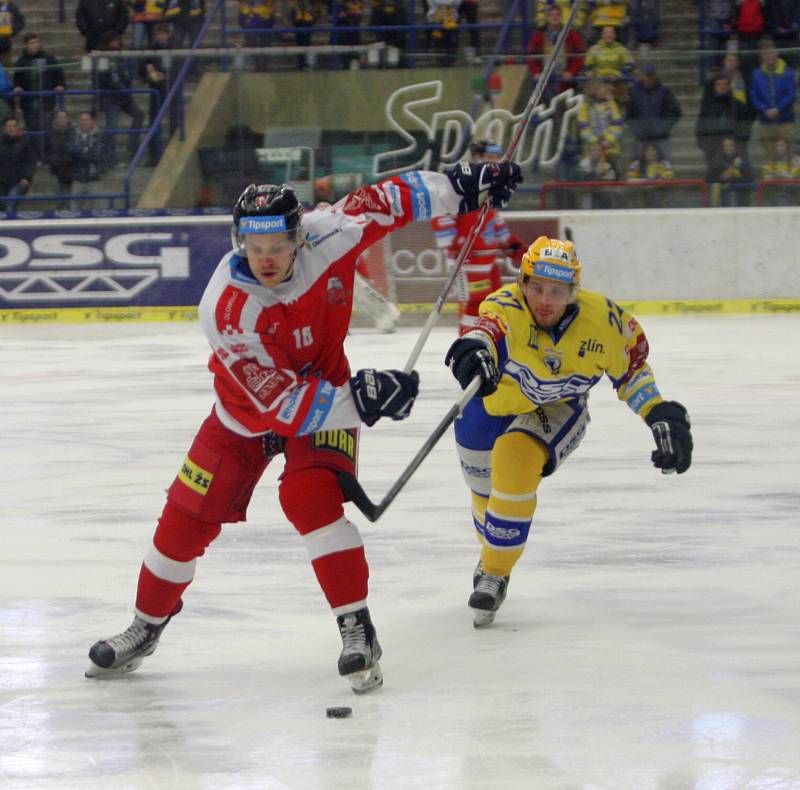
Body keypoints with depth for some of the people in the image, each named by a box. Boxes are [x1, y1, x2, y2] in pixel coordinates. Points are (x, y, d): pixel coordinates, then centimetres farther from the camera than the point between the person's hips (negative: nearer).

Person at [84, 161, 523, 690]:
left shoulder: (326, 234, -27)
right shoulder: (226, 308, -34)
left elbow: (384, 203, -6)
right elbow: (278, 400, -35)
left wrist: (461, 187, -3)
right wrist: (359, 402, -45)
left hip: (327, 389, 0)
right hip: (249, 405, 0)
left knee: (310, 498, -24)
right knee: (189, 514, 3)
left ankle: (359, 631, -18)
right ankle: (146, 627, 26)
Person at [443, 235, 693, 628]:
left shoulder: (601, 320, -27)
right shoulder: (508, 306, -36)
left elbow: (632, 363, -7)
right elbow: (490, 327, -60)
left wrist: (662, 415, -12)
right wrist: (475, 347, -83)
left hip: (558, 410, -1)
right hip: (493, 401, 1)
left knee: (515, 462, -28)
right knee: (485, 490, 15)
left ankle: (495, 574, -12)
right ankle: (493, 551, 52)